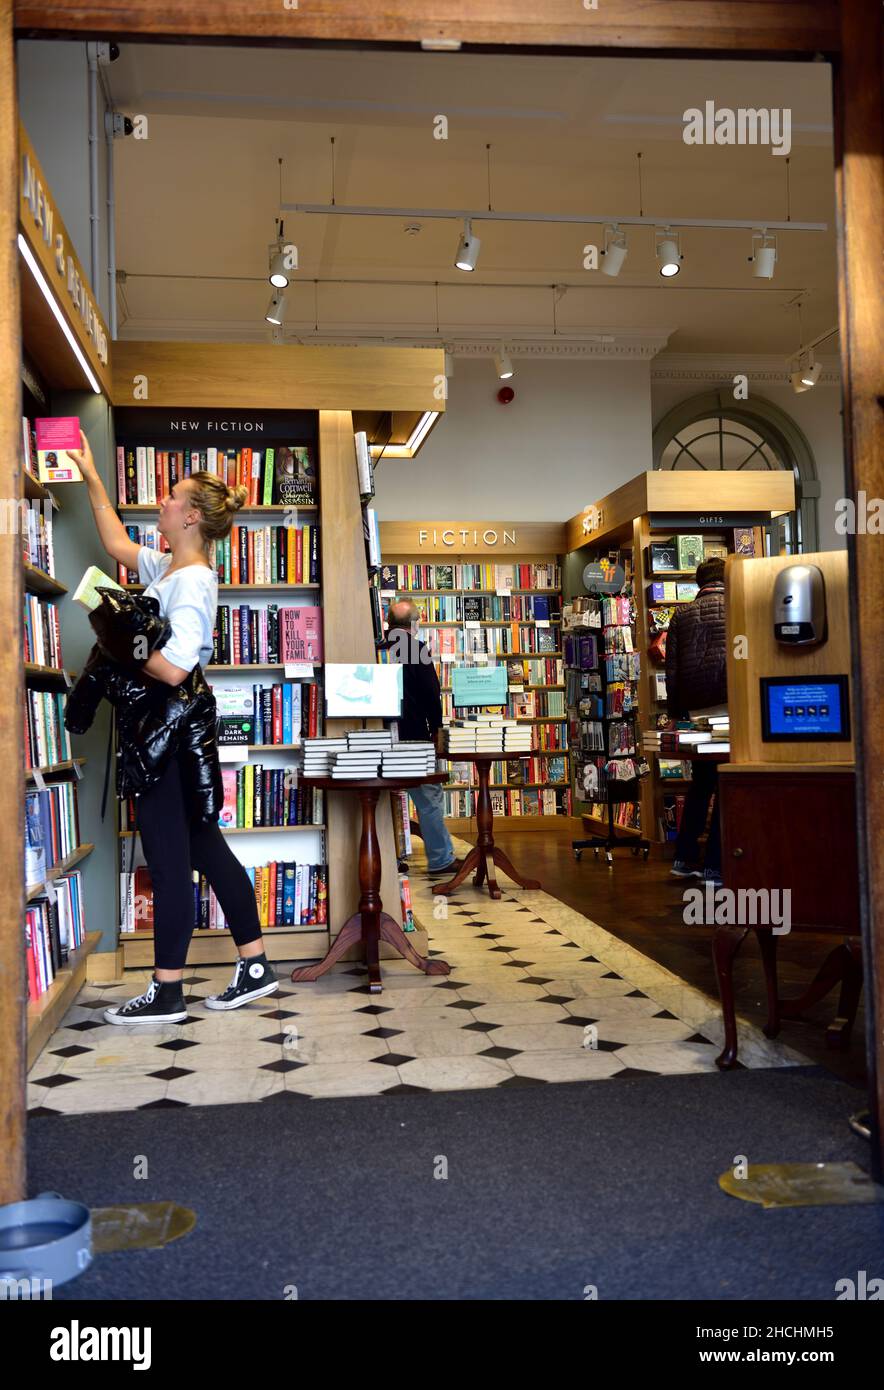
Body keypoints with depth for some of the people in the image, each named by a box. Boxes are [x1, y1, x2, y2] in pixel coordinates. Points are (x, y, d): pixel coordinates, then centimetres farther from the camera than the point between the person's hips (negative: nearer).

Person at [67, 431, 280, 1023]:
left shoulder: (191, 581, -17)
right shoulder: (167, 567, 11)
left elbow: (173, 667, -26)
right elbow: (117, 543, 26)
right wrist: (91, 476, 28)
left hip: (174, 729, -10)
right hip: (169, 728, 10)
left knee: (169, 857, -2)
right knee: (203, 846, 13)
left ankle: (167, 993, 8)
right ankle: (255, 967, 19)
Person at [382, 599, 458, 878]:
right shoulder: (416, 648, -8)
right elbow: (432, 693, -9)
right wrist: (436, 730, 1)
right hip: (413, 736, -5)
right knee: (429, 797, 1)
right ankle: (441, 861, 3)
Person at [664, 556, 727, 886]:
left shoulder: (682, 614, 11)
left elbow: (671, 668, 10)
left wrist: (675, 711, 16)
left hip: (695, 707, 4)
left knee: (701, 781, 19)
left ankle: (684, 858, 20)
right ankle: (715, 867, 1)